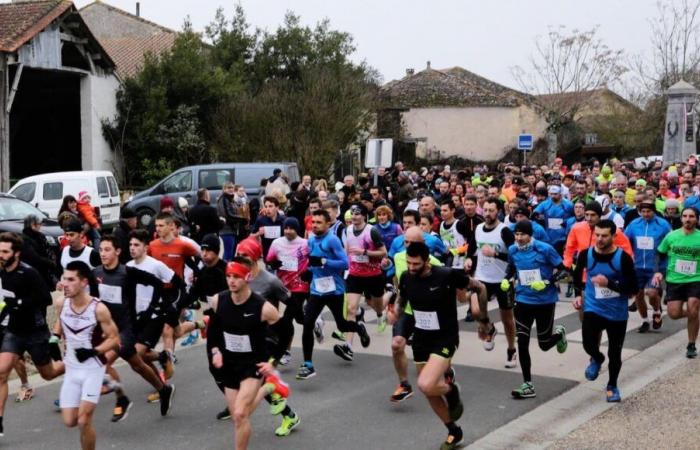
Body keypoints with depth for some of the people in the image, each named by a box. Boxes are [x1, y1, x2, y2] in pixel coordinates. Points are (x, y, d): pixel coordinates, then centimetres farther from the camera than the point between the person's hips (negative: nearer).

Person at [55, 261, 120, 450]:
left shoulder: (99, 309, -20)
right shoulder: (61, 304, -5)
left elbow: (114, 339, -12)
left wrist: (93, 351, -25)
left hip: (93, 369, -5)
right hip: (72, 369, 5)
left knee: (83, 421, -11)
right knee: (69, 421, 5)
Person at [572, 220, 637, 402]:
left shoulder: (623, 258, -16)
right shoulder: (586, 255, -7)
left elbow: (633, 289, -16)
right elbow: (577, 274, 16)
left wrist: (609, 283, -27)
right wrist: (579, 294, 8)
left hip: (617, 312, -1)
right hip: (593, 308, 1)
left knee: (614, 353, 8)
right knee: (589, 344, -20)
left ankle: (612, 386, 35)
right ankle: (597, 359, 18)